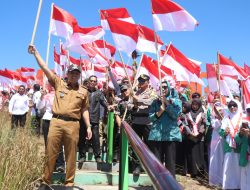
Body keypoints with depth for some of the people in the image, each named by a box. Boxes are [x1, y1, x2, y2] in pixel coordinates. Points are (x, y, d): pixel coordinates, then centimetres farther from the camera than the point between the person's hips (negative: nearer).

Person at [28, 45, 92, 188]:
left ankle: (69, 183, 17)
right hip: (56, 122, 0)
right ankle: (46, 181, 17)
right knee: (51, 152, 4)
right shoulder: (59, 83, 10)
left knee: (71, 155, 6)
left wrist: (89, 126, 8)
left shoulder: (83, 91, 12)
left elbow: (84, 110, 15)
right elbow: (45, 68, 6)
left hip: (73, 124, 0)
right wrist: (35, 52, 0)